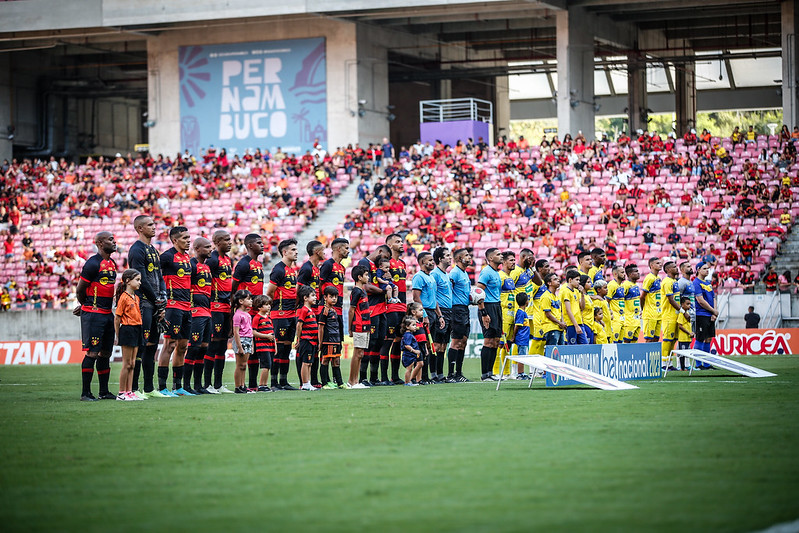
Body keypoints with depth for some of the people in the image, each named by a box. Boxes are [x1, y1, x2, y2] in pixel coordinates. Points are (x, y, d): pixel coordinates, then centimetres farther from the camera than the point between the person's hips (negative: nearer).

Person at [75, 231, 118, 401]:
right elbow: (80, 290, -8)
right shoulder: (93, 264, -13)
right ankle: (85, 393, -5)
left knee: (105, 353, 11)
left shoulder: (112, 264, 15)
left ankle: (104, 392, 18)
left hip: (108, 313, 8)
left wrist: (84, 306, 17)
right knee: (92, 353, -8)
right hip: (93, 314, -8)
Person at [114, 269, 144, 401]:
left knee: (132, 364, 9)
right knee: (127, 364, -5)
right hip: (127, 330, -8)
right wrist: (118, 337, -9)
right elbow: (117, 318, -10)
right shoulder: (124, 297, -11)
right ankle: (121, 393, 0)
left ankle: (129, 392, 12)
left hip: (137, 330, 8)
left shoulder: (136, 298, 13)